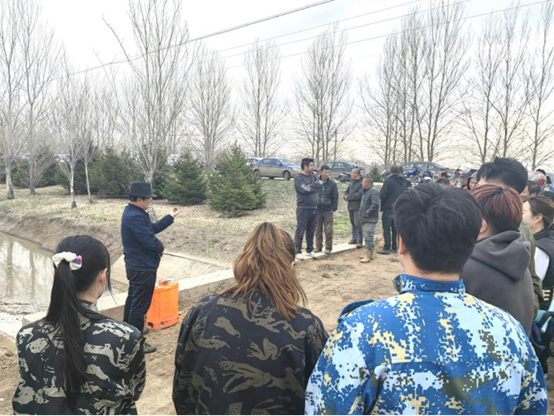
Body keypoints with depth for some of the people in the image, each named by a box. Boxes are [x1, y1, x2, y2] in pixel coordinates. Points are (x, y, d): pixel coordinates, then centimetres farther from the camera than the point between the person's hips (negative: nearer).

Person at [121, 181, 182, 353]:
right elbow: (151, 241, -28)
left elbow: (153, 228, 14)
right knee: (140, 305, 0)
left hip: (135, 266, 11)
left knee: (133, 299, 23)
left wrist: (170, 217, 12)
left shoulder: (133, 212, 8)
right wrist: (161, 248, -7)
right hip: (143, 268, -11)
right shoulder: (135, 217, -27)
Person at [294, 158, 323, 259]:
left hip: (314, 208, 6)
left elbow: (320, 183, 0)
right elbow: (305, 189, -19)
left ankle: (310, 250, 23)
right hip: (303, 209, -6)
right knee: (300, 232, -2)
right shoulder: (298, 178, -6)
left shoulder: (312, 176, 15)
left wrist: (311, 185, -12)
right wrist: (315, 187, -4)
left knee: (311, 231, 13)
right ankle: (297, 252, 4)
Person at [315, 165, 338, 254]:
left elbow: (335, 197, 2)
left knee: (328, 230, 0)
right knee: (318, 230, 10)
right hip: (317, 210, 1)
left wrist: (334, 208, -3)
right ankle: (318, 246, 20)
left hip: (328, 211, -1)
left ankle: (328, 247, 11)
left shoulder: (332, 183, -1)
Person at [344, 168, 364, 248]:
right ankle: (354, 238, 27)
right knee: (353, 223, 16)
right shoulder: (352, 182, 14)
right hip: (351, 206, 9)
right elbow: (347, 191, 19)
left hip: (358, 207, -8)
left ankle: (360, 241, -2)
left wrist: (348, 197, -11)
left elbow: (359, 195, -21)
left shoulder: (362, 183, -14)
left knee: (358, 224, -8)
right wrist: (346, 196, -4)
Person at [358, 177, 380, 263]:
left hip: (370, 219, -11)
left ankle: (367, 256, -8)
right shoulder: (366, 191, 18)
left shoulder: (373, 191, -15)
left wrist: (368, 213, -21)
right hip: (365, 219, 11)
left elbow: (375, 204, -26)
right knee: (367, 237, 16)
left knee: (368, 237, -10)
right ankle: (369, 254, 25)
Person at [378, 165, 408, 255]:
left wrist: (382, 206, -1)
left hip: (389, 208, -6)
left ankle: (387, 248, -5)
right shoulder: (403, 182, 8)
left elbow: (383, 194, -14)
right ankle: (394, 247, 15)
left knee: (386, 229, -2)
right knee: (395, 228, 12)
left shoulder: (388, 180, -10)